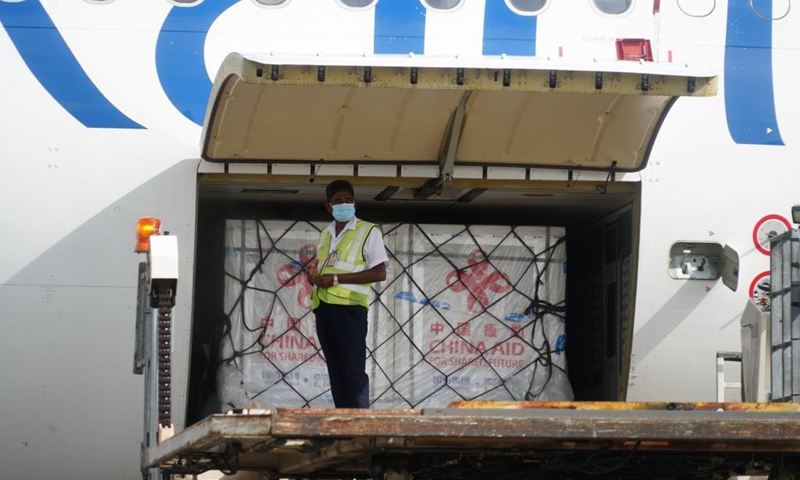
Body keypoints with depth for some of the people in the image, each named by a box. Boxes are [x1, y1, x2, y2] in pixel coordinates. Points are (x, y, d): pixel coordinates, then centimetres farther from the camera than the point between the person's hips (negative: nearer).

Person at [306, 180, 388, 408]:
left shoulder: (368, 232, -1)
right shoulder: (325, 233, 19)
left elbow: (380, 273, -11)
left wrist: (336, 279, -15)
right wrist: (313, 274, 6)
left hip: (349, 308, -6)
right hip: (323, 308, 6)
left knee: (354, 372, -10)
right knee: (336, 370, 7)